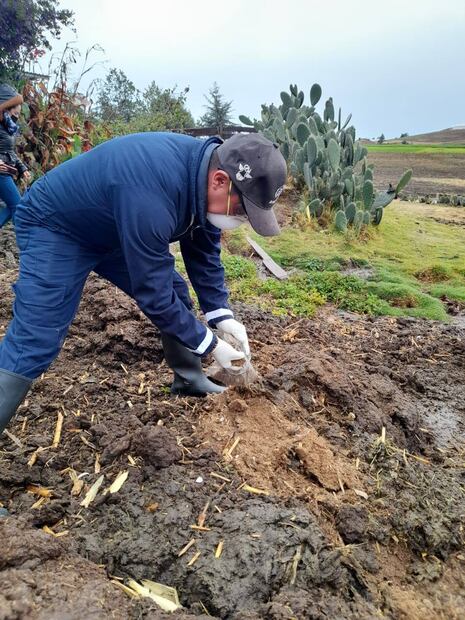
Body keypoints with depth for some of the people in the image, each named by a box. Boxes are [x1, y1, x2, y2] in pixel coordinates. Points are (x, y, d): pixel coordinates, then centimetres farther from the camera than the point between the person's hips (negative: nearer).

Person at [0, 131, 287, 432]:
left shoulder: (208, 166, -14)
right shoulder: (152, 196, -42)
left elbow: (204, 252, -2)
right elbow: (153, 292, -33)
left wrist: (222, 314, -10)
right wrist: (210, 344, -22)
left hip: (116, 230, 8)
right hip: (55, 228, -8)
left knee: (176, 295, 5)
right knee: (33, 342, -16)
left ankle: (191, 381, 25)